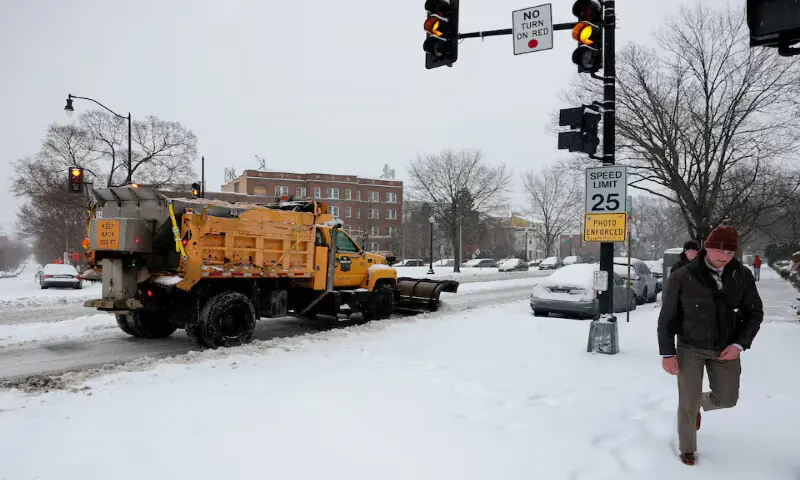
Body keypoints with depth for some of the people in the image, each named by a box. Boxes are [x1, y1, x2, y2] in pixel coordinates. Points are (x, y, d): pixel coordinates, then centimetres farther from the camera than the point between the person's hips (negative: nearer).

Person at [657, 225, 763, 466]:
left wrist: (740, 344, -9)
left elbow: (754, 312, 4)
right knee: (688, 402, 3)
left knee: (727, 398, 11)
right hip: (690, 348, -3)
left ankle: (700, 403, 45)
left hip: (725, 349, 3)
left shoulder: (742, 276, -7)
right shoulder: (682, 277, -15)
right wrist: (667, 353, -9)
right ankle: (687, 449, 27)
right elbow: (667, 318, -8)